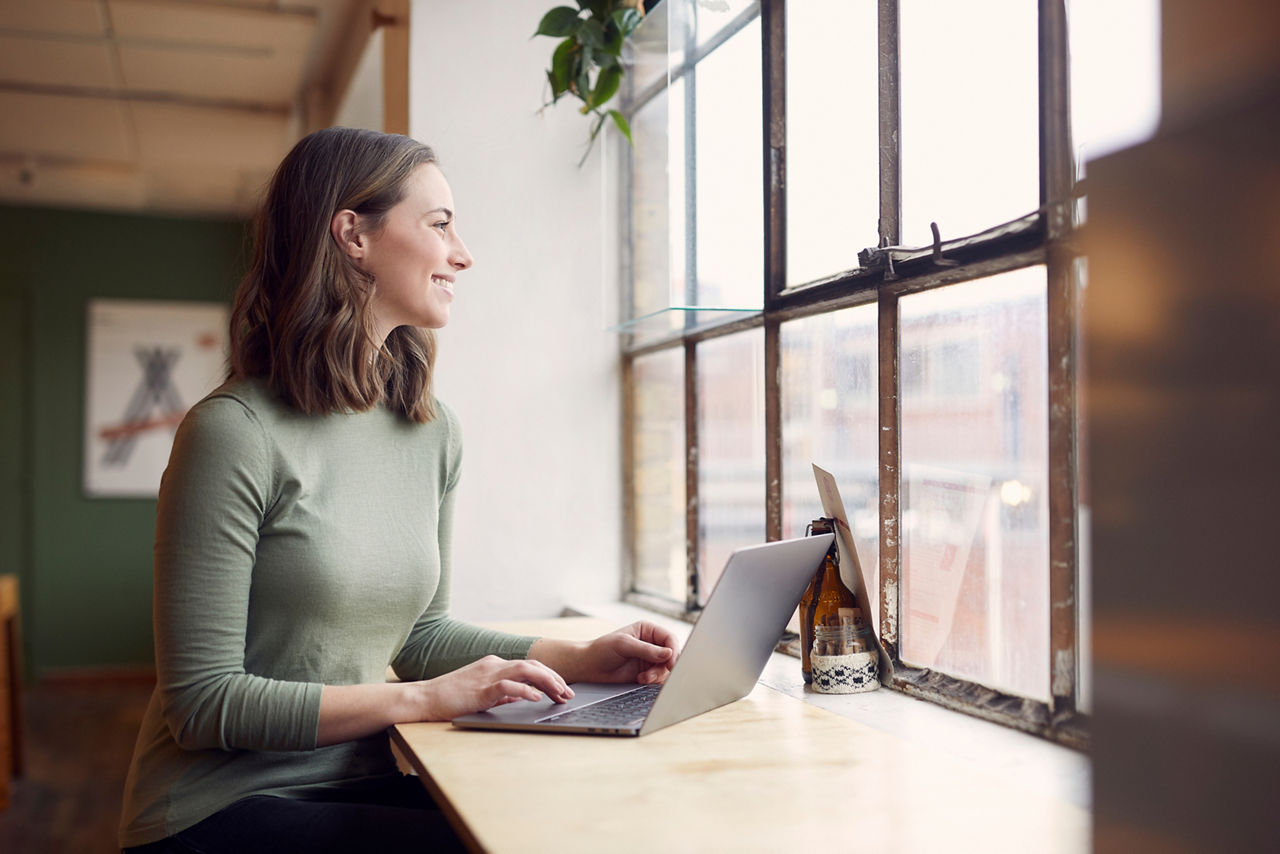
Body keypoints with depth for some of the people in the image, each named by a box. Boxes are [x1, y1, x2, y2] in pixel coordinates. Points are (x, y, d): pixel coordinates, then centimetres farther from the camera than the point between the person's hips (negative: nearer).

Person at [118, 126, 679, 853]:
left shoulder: (433, 432, 5)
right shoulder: (234, 433, -17)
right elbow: (203, 702, -16)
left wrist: (579, 658, -1)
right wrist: (423, 699, -20)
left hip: (359, 785, 6)